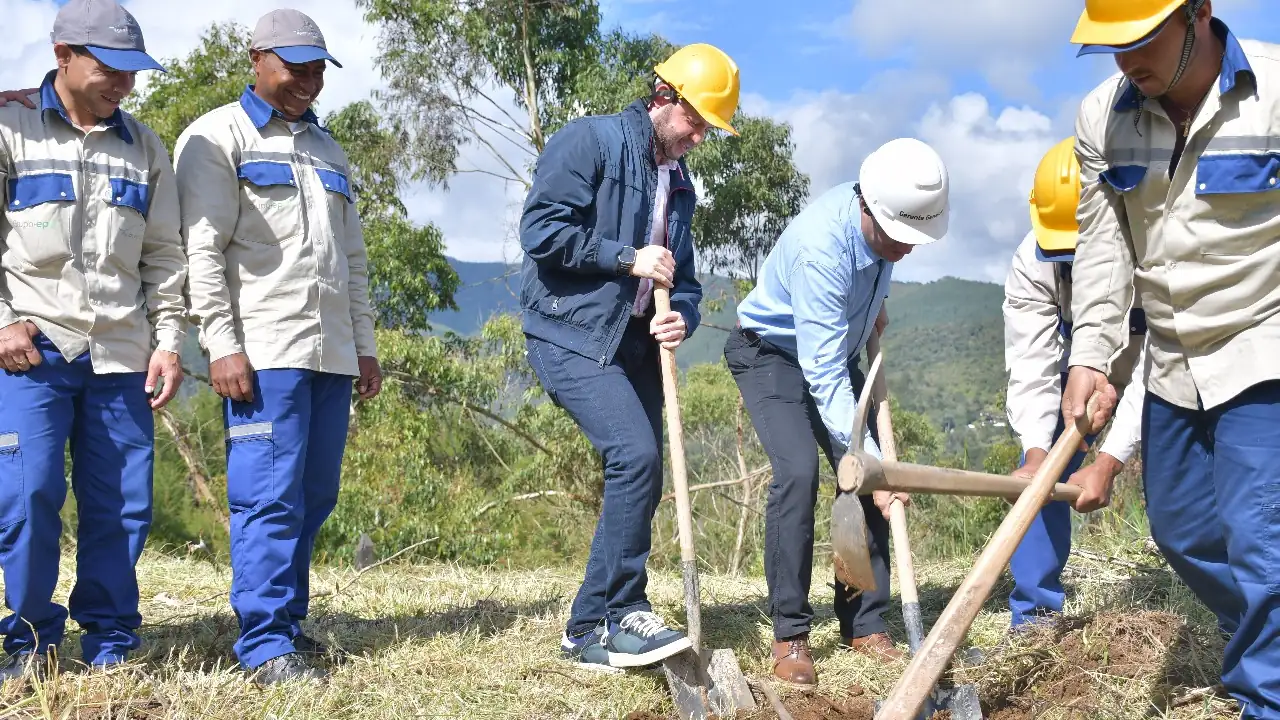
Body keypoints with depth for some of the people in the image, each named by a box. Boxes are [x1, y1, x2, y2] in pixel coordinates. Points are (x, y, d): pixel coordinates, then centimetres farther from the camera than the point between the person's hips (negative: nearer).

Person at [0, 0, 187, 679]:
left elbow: (164, 255, 15)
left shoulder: (145, 148, 15)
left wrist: (168, 338, 6)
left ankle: (111, 644, 15)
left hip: (121, 352, 3)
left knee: (121, 504, 2)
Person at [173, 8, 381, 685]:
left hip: (331, 351, 6)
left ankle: (287, 620, 18)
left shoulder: (326, 148, 22)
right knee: (269, 497, -9)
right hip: (265, 348, -6)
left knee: (314, 498, 7)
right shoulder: (217, 136, 3)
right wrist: (222, 344, -14)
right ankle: (266, 644, -4)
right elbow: (203, 249, -6)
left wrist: (363, 343, 18)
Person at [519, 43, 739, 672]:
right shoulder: (590, 141, -6)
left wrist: (682, 315, -3)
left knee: (641, 482, 4)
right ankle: (611, 615, -11)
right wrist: (628, 258, -13)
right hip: (571, 335, -8)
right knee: (635, 455, -23)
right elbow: (541, 228, -16)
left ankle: (594, 630, 14)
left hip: (635, 345, 8)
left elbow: (682, 276, 20)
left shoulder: (679, 184, 17)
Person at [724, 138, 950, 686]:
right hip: (771, 353, -7)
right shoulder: (822, 247, -36)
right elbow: (824, 376, -37)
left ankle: (865, 625, 1)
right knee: (798, 471, -25)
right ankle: (790, 635, -15)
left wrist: (873, 312, 4)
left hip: (834, 350, 7)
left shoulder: (887, 218, -15)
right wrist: (870, 463, -38)